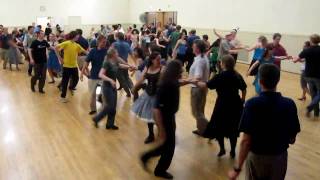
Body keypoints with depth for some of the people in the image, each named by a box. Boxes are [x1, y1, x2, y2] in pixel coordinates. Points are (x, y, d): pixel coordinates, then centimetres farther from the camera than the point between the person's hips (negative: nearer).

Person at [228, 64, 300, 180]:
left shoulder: (252, 104, -20)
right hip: (279, 157, 3)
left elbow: (246, 140, -22)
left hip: (256, 157, -2)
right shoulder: (289, 104, -11)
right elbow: (292, 140, -4)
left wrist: (237, 168, -15)